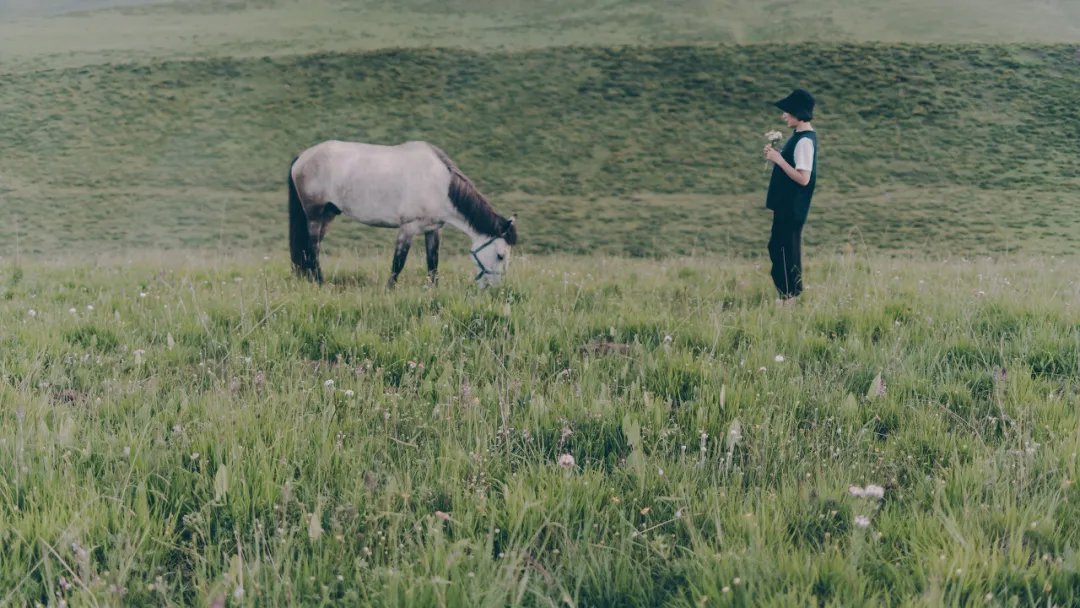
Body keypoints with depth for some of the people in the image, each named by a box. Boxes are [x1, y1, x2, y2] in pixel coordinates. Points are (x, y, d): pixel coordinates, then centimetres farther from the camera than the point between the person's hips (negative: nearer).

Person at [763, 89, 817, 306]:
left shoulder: (804, 141, -20)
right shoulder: (801, 135, 10)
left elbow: (803, 178, -25)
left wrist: (779, 160, -21)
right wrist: (776, 156, 4)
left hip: (793, 206, -10)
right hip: (785, 204, 10)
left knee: (788, 250, -2)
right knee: (778, 248, 16)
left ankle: (790, 297, 6)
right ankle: (786, 293, 25)